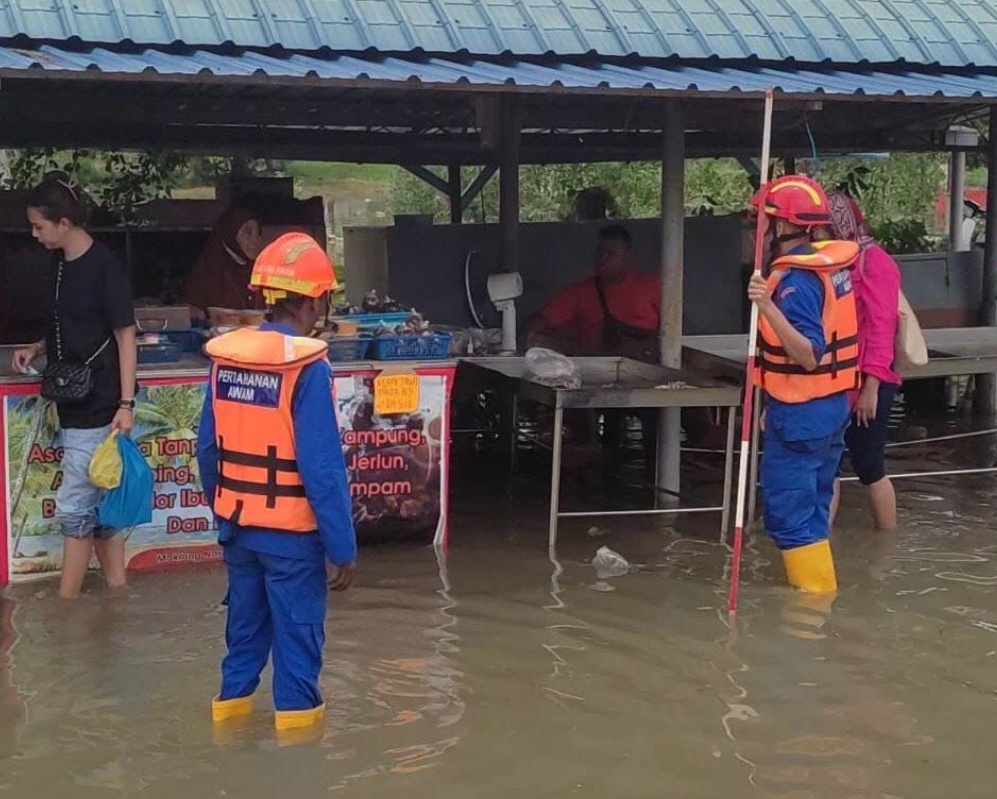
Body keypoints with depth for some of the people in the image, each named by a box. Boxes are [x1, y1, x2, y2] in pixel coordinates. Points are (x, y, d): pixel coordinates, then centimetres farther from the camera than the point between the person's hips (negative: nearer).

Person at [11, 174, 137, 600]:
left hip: (97, 409, -8)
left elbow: (125, 336, -14)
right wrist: (37, 349, 6)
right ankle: (117, 589, 23)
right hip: (75, 406, 8)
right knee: (98, 506, 14)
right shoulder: (63, 264, 9)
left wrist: (126, 404, -18)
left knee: (74, 508, -3)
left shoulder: (104, 267, -15)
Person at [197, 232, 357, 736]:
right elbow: (323, 468, -21)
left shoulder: (225, 356, 0)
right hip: (292, 532, -6)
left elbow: (207, 449, 6)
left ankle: (231, 709, 30)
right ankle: (295, 718, 15)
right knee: (298, 637, 7)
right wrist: (342, 547, -15)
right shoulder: (307, 367, -19)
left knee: (246, 627, 20)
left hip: (238, 525, 6)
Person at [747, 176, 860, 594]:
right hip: (832, 404, 9)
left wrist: (768, 308, -38)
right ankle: (819, 588, 29)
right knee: (813, 507, 19)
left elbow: (808, 356, -29)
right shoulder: (832, 265, 6)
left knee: (789, 514, -3)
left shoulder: (794, 281, -22)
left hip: (800, 414, -9)